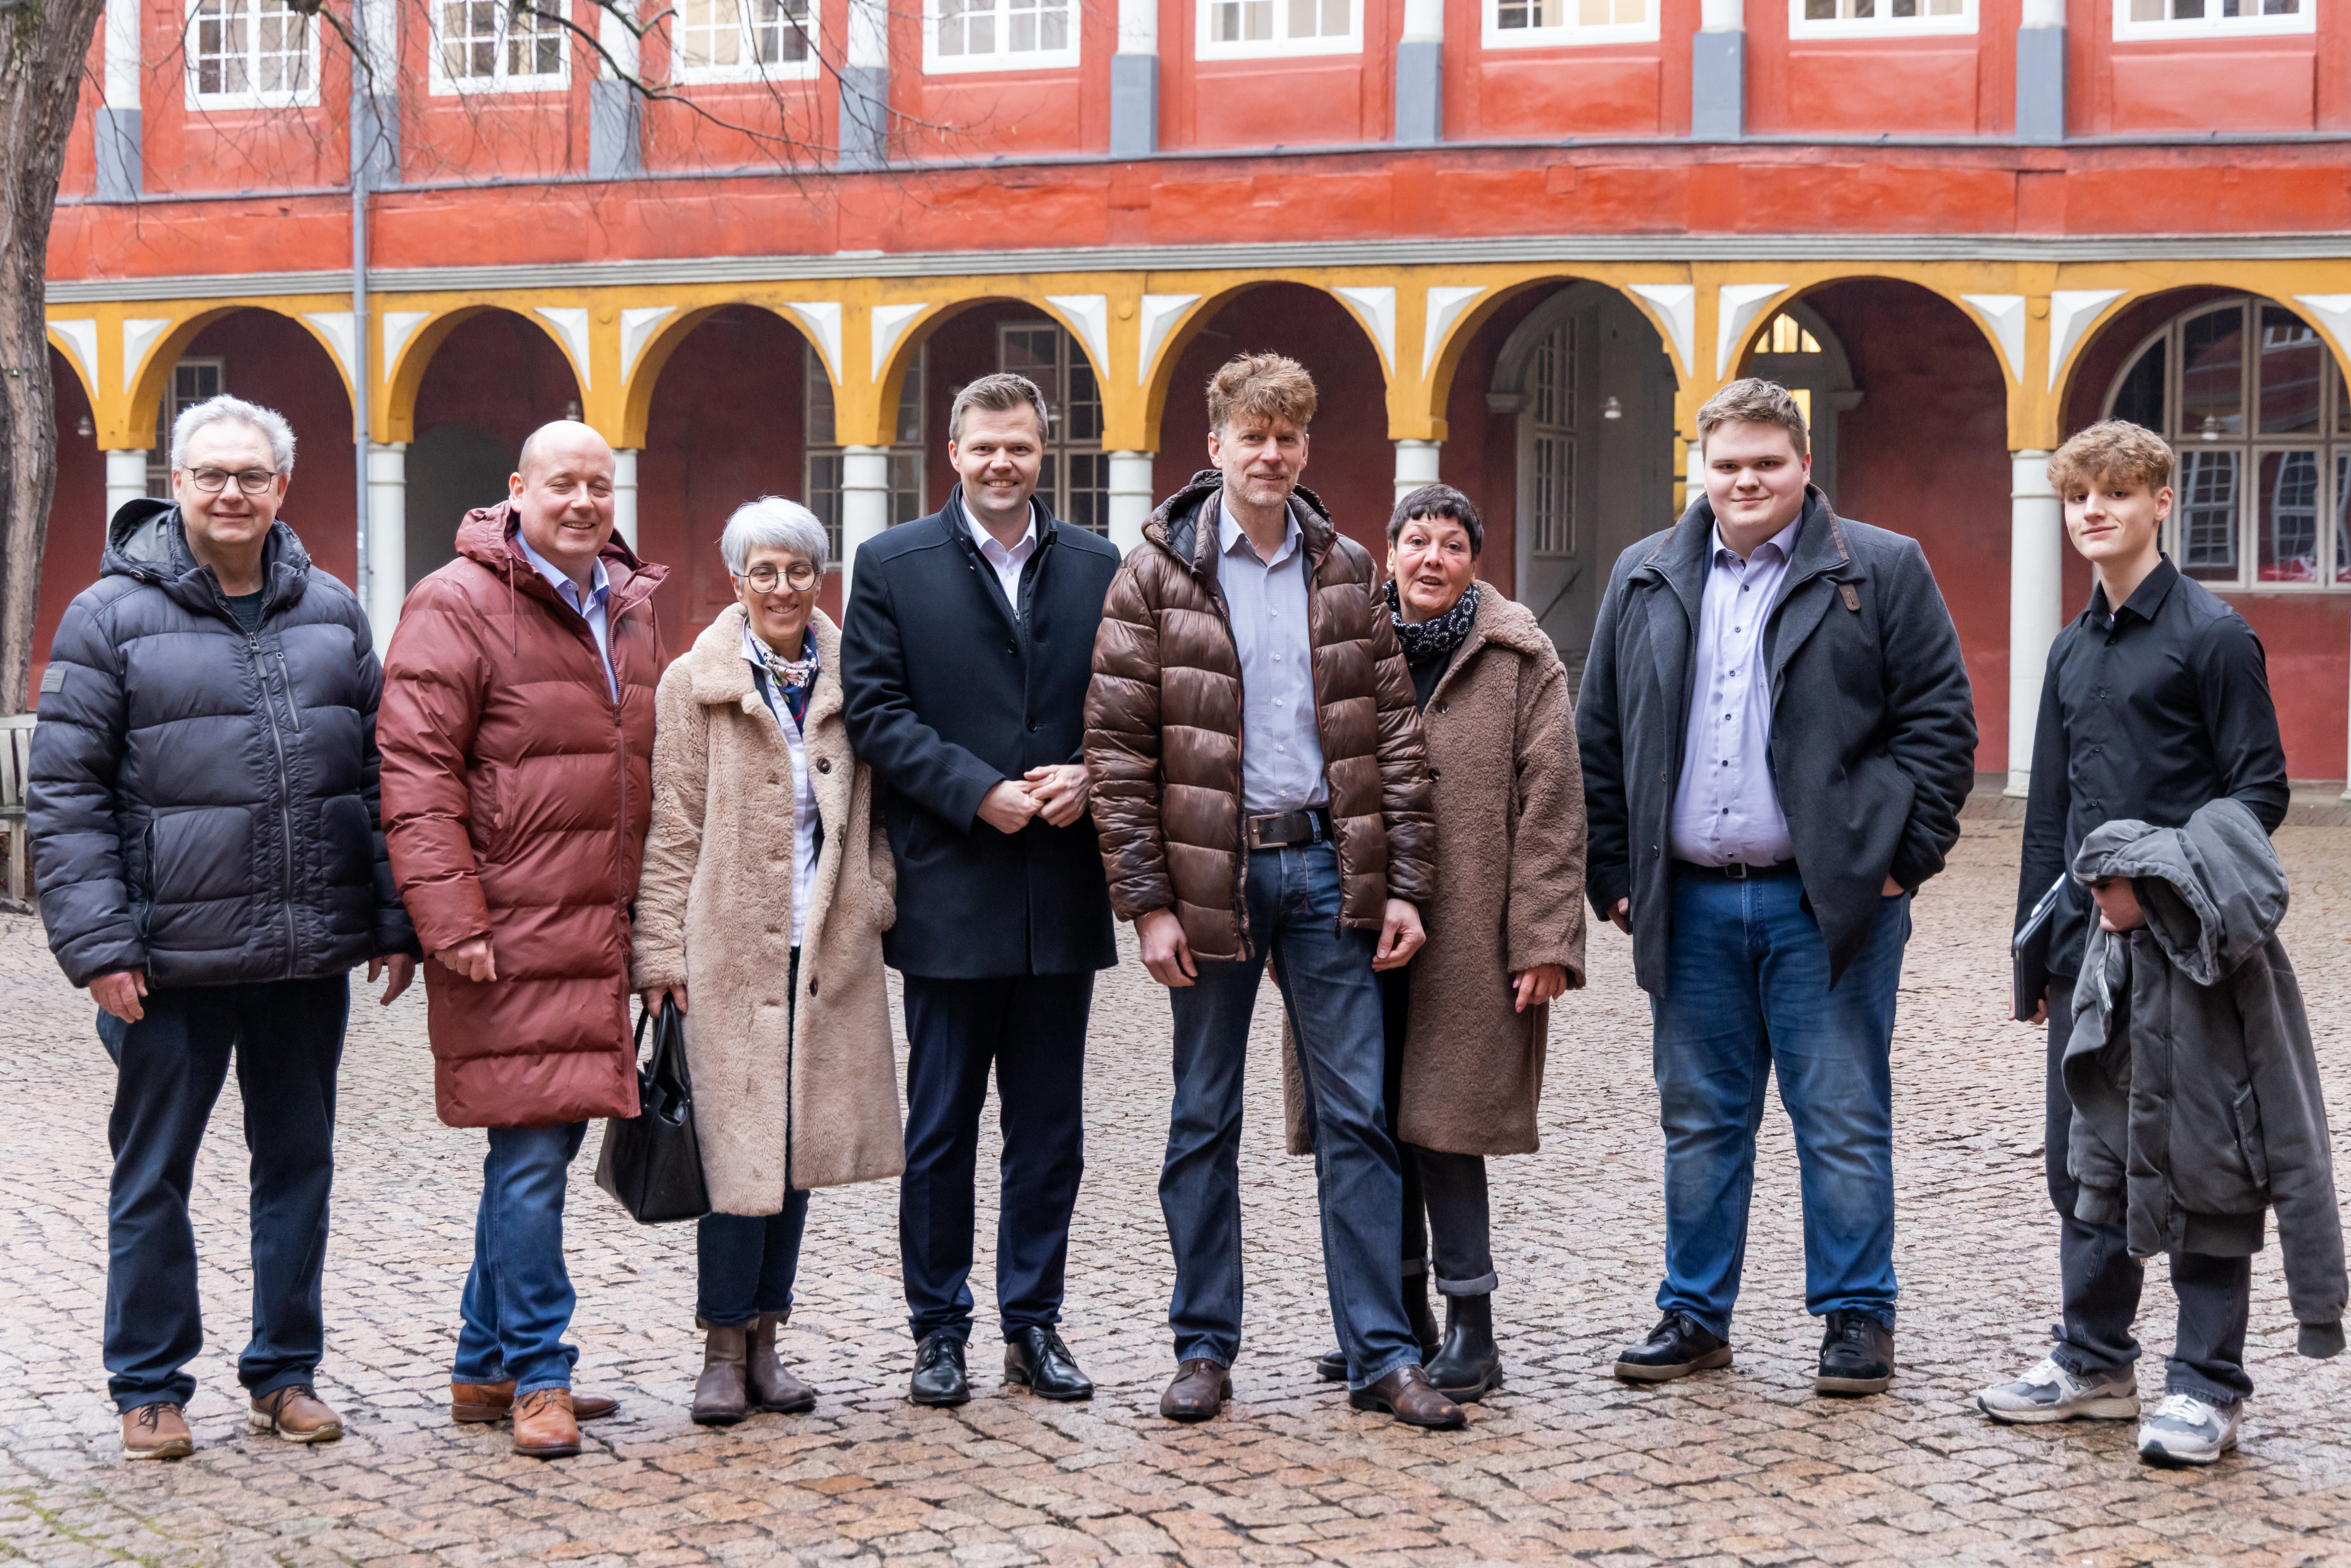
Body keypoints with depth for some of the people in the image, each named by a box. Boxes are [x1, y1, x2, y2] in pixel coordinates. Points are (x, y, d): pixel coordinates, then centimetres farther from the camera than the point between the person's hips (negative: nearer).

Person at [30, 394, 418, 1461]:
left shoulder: (333, 612, 9)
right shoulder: (111, 616, -3)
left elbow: (379, 771, 13)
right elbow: (63, 795, -5)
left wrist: (391, 919, 7)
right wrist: (97, 943, -12)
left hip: (310, 954, 4)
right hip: (172, 960, -3)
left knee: (298, 1164, 12)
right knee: (152, 1174, 6)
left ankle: (286, 1373, 25)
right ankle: (149, 1387, 19)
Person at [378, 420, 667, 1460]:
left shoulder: (629, 605, 16)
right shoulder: (458, 605, -8)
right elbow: (417, 777, -13)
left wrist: (645, 913, 17)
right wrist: (453, 925, -18)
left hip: (596, 933, 8)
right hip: (510, 935, -8)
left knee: (543, 1146, 13)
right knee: (531, 1151, -7)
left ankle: (485, 1366, 24)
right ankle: (537, 1376, 2)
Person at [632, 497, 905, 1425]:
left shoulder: (850, 682, 10)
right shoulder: (695, 684, 1)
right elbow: (671, 828, 0)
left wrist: (875, 903, 3)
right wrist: (660, 947, -5)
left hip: (829, 950, 3)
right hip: (729, 947, -3)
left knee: (799, 1144, 8)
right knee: (738, 1147, -6)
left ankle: (765, 1340, 18)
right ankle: (725, 1349, 5)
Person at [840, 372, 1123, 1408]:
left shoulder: (1098, 569, 9)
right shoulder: (893, 566, 1)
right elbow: (875, 712, -5)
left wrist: (1089, 777, -11)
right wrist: (978, 792, -15)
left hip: (1063, 894, 3)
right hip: (948, 894, -2)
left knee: (1050, 1127, 9)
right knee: (941, 1127, 5)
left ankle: (1034, 1323, 20)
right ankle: (939, 1331, 15)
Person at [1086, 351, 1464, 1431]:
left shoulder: (1346, 571, 8)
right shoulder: (1158, 572, -2)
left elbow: (1391, 729, 8)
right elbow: (1116, 747, -4)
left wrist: (1403, 882, 1)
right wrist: (1148, 901, -10)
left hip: (1326, 864, 2)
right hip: (1211, 870, -2)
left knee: (1356, 1115, 2)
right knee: (1204, 1121, 7)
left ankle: (1382, 1354, 8)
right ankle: (1205, 1348, 18)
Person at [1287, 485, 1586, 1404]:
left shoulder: (1520, 657, 0)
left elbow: (1552, 801, -4)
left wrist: (1544, 939, -10)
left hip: (1465, 939, -4)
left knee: (1441, 1122, -5)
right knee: (1372, 1123, 8)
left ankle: (1471, 1330, 5)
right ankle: (1400, 1318, 21)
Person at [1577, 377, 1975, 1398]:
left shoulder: (1882, 572, 1)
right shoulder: (1644, 581, 11)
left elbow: (1940, 720, 0)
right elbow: (1600, 737, 13)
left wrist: (1903, 856, -7)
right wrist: (1613, 874, 7)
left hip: (1830, 902, -3)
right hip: (1692, 906, 3)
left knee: (1843, 1122, 2)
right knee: (1699, 1121, 10)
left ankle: (1857, 1317, 13)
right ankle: (1695, 1314, 21)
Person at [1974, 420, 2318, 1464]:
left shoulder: (2212, 634, -6)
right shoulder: (2072, 650, 15)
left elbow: (2260, 793, -8)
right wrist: (2037, 940, 15)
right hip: (2087, 944, 7)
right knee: (2080, 1158, 11)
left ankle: (2207, 1386, 6)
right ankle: (2096, 1361, 23)